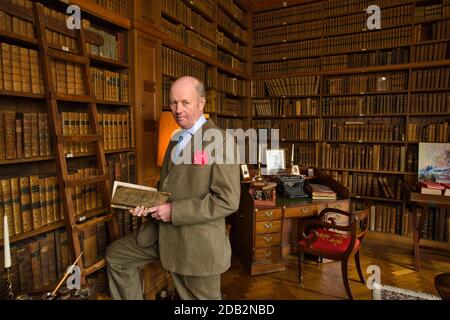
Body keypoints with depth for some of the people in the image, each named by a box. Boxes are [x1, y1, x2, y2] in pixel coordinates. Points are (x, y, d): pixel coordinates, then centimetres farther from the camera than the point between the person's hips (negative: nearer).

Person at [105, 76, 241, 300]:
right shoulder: (175, 141, 12)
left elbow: (228, 200, -22)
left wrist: (174, 211, -21)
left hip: (198, 241, -7)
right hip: (162, 232, 8)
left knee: (198, 297, 12)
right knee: (115, 255, 16)